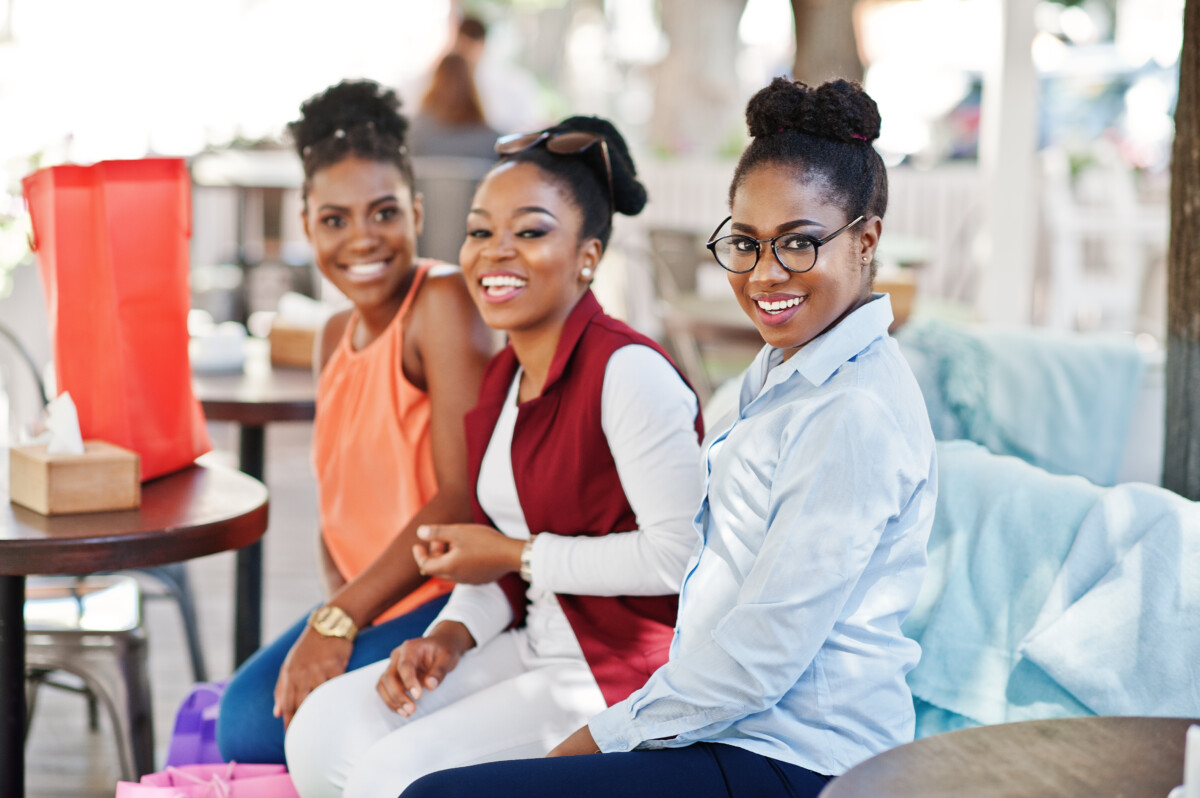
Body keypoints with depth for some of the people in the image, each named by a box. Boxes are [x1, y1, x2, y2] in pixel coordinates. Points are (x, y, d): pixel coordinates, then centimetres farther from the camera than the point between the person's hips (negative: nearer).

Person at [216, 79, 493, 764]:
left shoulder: (443, 303, -15)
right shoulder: (338, 336, 11)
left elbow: (463, 500, -22)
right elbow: (341, 504, 14)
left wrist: (339, 620, -20)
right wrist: (335, 615, -7)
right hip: (367, 600, 8)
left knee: (267, 731, -19)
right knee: (246, 713, -8)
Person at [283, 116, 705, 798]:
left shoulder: (628, 371, -19)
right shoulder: (504, 378, 10)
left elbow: (676, 555, -25)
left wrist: (519, 556, -14)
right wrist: (452, 635, -2)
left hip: (620, 667, -8)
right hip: (533, 647, 9)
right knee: (325, 729, -2)